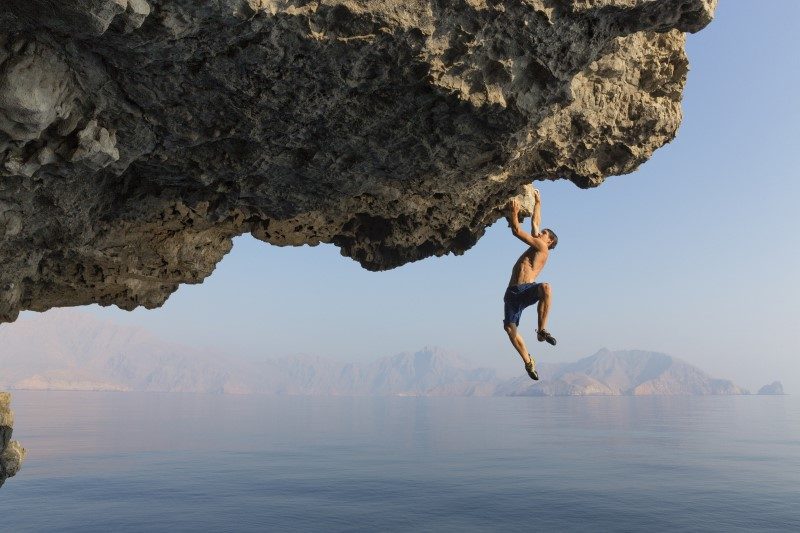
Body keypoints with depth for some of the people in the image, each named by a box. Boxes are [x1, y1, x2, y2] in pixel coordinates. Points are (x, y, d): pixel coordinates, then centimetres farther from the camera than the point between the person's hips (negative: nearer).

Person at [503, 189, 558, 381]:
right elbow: (535, 222, 34)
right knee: (510, 328, -10)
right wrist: (537, 203, 42)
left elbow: (517, 231, 0)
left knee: (546, 288, -40)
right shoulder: (534, 246, 27)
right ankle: (528, 361, 2)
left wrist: (514, 213, 4)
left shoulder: (542, 248, 7)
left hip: (527, 290, -7)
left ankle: (542, 330, -33)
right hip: (513, 293, 7)